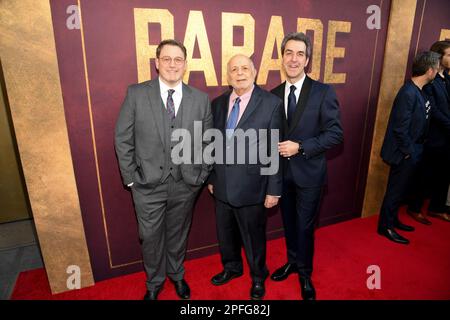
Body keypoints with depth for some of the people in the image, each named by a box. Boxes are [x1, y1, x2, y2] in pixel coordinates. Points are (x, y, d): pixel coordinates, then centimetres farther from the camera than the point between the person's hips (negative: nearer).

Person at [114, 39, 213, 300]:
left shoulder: (201, 99, 0)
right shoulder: (136, 94, -5)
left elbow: (208, 142, 5)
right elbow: (123, 139, -3)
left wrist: (202, 176, 1)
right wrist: (131, 177, -5)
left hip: (186, 184, 1)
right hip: (148, 184, -1)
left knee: (178, 234, 19)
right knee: (151, 237, 15)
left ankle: (177, 274, 47)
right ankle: (154, 282, 42)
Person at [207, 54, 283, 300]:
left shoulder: (271, 103, -10)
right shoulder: (217, 103, 3)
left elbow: (274, 151, -10)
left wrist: (273, 189, -10)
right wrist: (211, 177, 10)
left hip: (251, 187, -4)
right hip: (222, 186, 5)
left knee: (253, 236, 15)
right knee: (225, 234, 22)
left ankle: (258, 276, 44)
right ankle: (231, 268, 51)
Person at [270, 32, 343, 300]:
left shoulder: (324, 92, -9)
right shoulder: (273, 95, 2)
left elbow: (335, 133, -13)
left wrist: (301, 147, -20)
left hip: (309, 172, -3)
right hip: (282, 172, 4)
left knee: (305, 226, 9)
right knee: (288, 222, 20)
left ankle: (305, 273, 35)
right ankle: (292, 262, 44)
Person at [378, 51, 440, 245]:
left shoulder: (418, 92, 6)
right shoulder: (408, 93, -22)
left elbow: (419, 123, 11)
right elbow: (400, 128, -23)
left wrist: (415, 149, 8)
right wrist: (408, 151, -14)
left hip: (412, 152, 9)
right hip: (404, 154, -9)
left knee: (400, 189, 19)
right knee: (395, 190, 4)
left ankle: (393, 220, 35)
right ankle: (386, 227, 19)